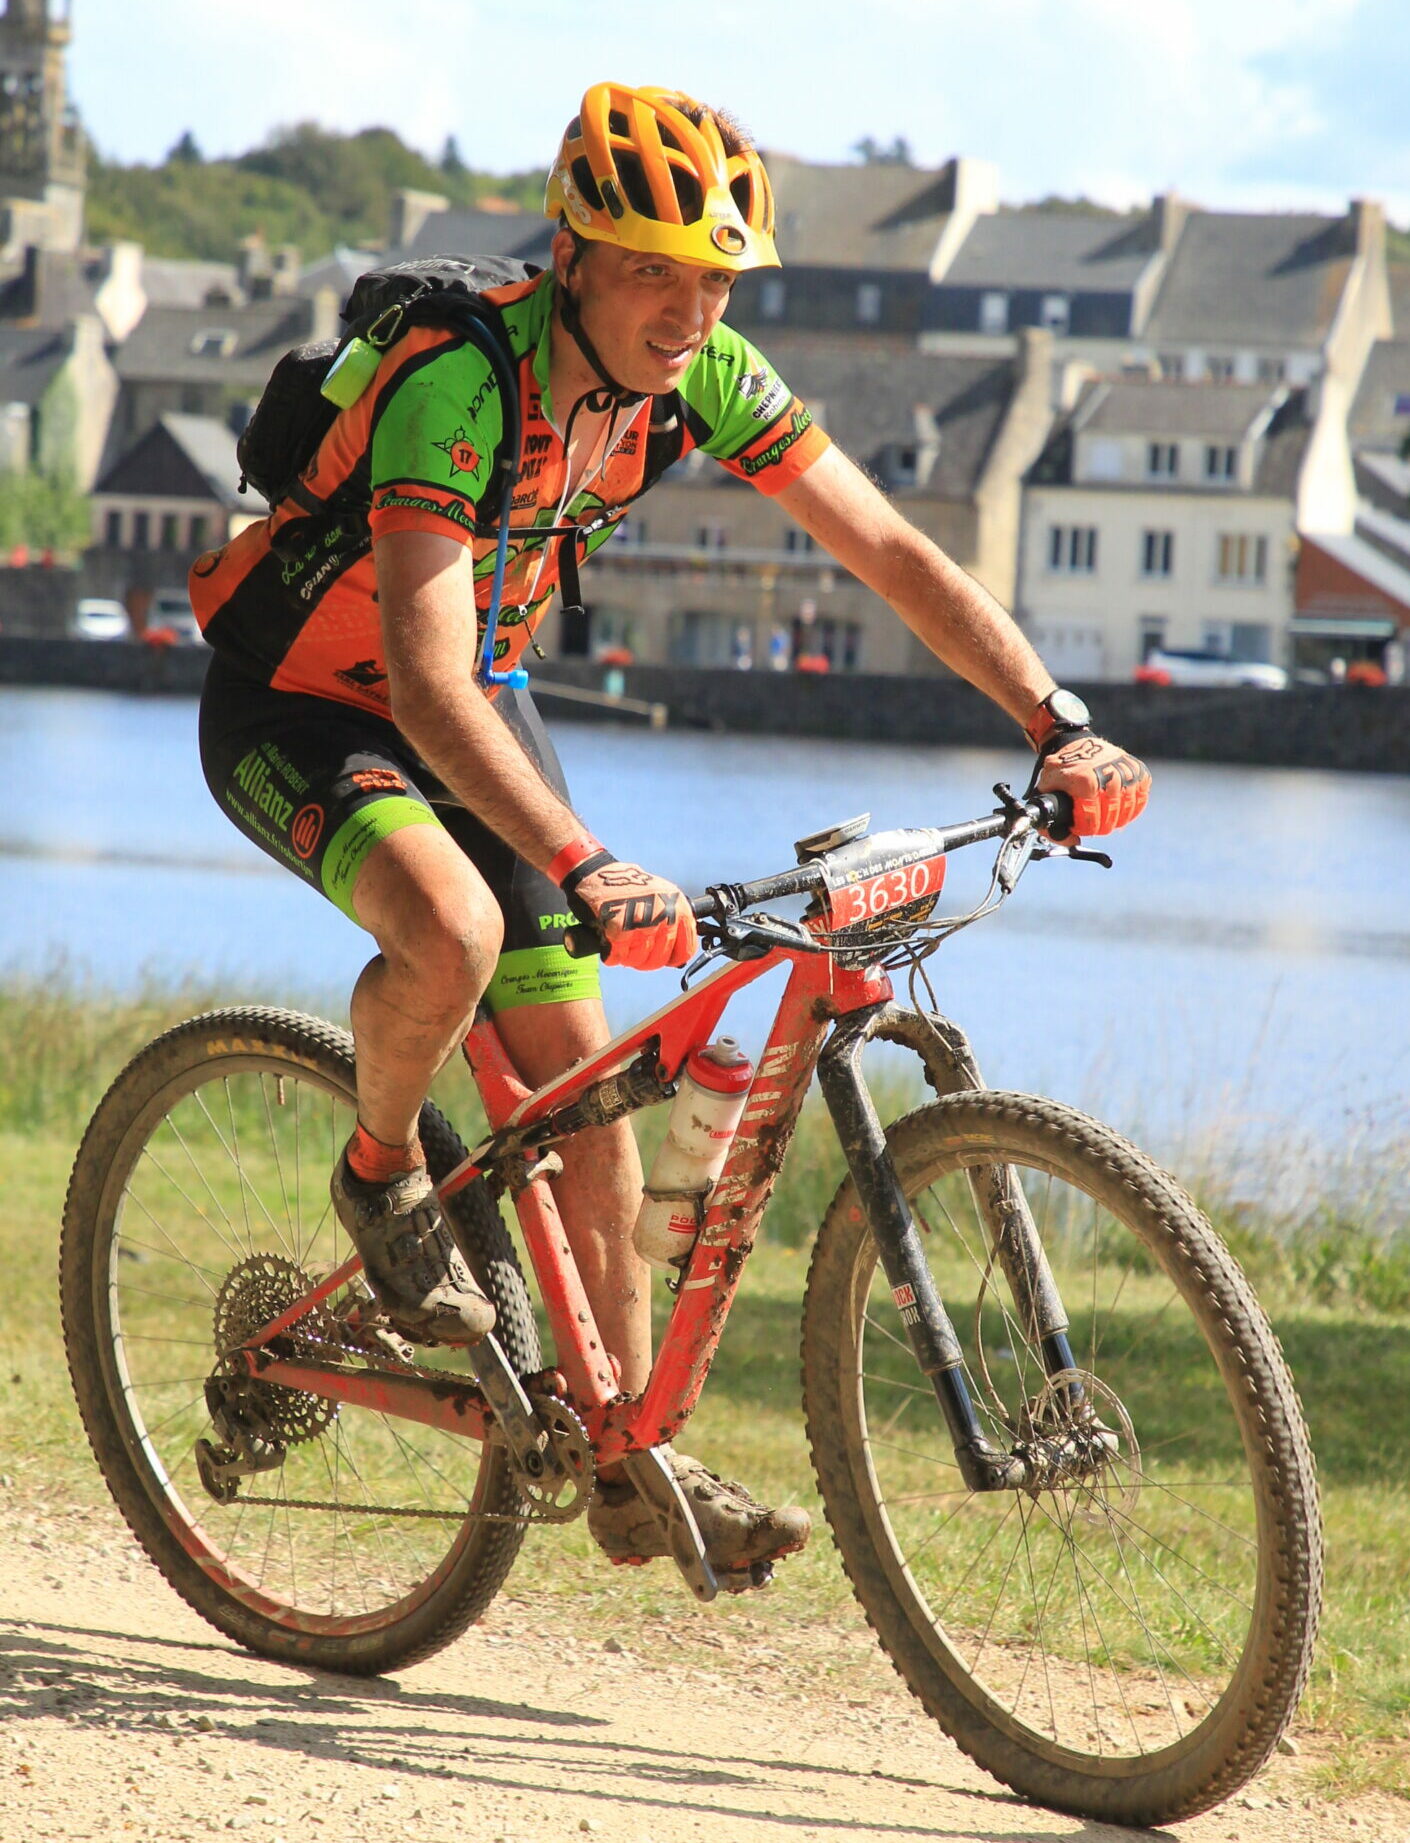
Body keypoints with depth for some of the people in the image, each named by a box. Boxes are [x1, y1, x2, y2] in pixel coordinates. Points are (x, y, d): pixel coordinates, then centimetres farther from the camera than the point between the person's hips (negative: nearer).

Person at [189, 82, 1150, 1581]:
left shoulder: (701, 376, -14)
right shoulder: (456, 387, -35)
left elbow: (890, 552, -13)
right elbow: (426, 682, -43)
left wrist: (1057, 723, -27)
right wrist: (586, 872, -55)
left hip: (473, 710, 7)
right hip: (295, 710, -7)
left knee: (578, 1062, 0)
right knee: (451, 928, -35)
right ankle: (381, 1173, -3)